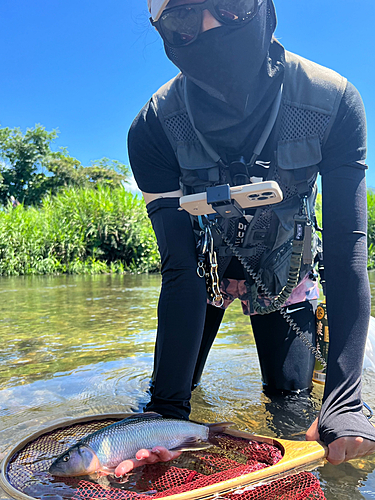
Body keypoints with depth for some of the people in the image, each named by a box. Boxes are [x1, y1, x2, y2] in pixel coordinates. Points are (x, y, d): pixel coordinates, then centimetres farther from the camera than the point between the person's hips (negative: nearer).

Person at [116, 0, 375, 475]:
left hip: (283, 264, 0)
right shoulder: (153, 128, -29)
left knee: (290, 386, 3)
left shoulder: (332, 100, -29)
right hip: (205, 260, 1)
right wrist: (167, 409, -31)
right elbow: (180, 268, -29)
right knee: (177, 382, 2)